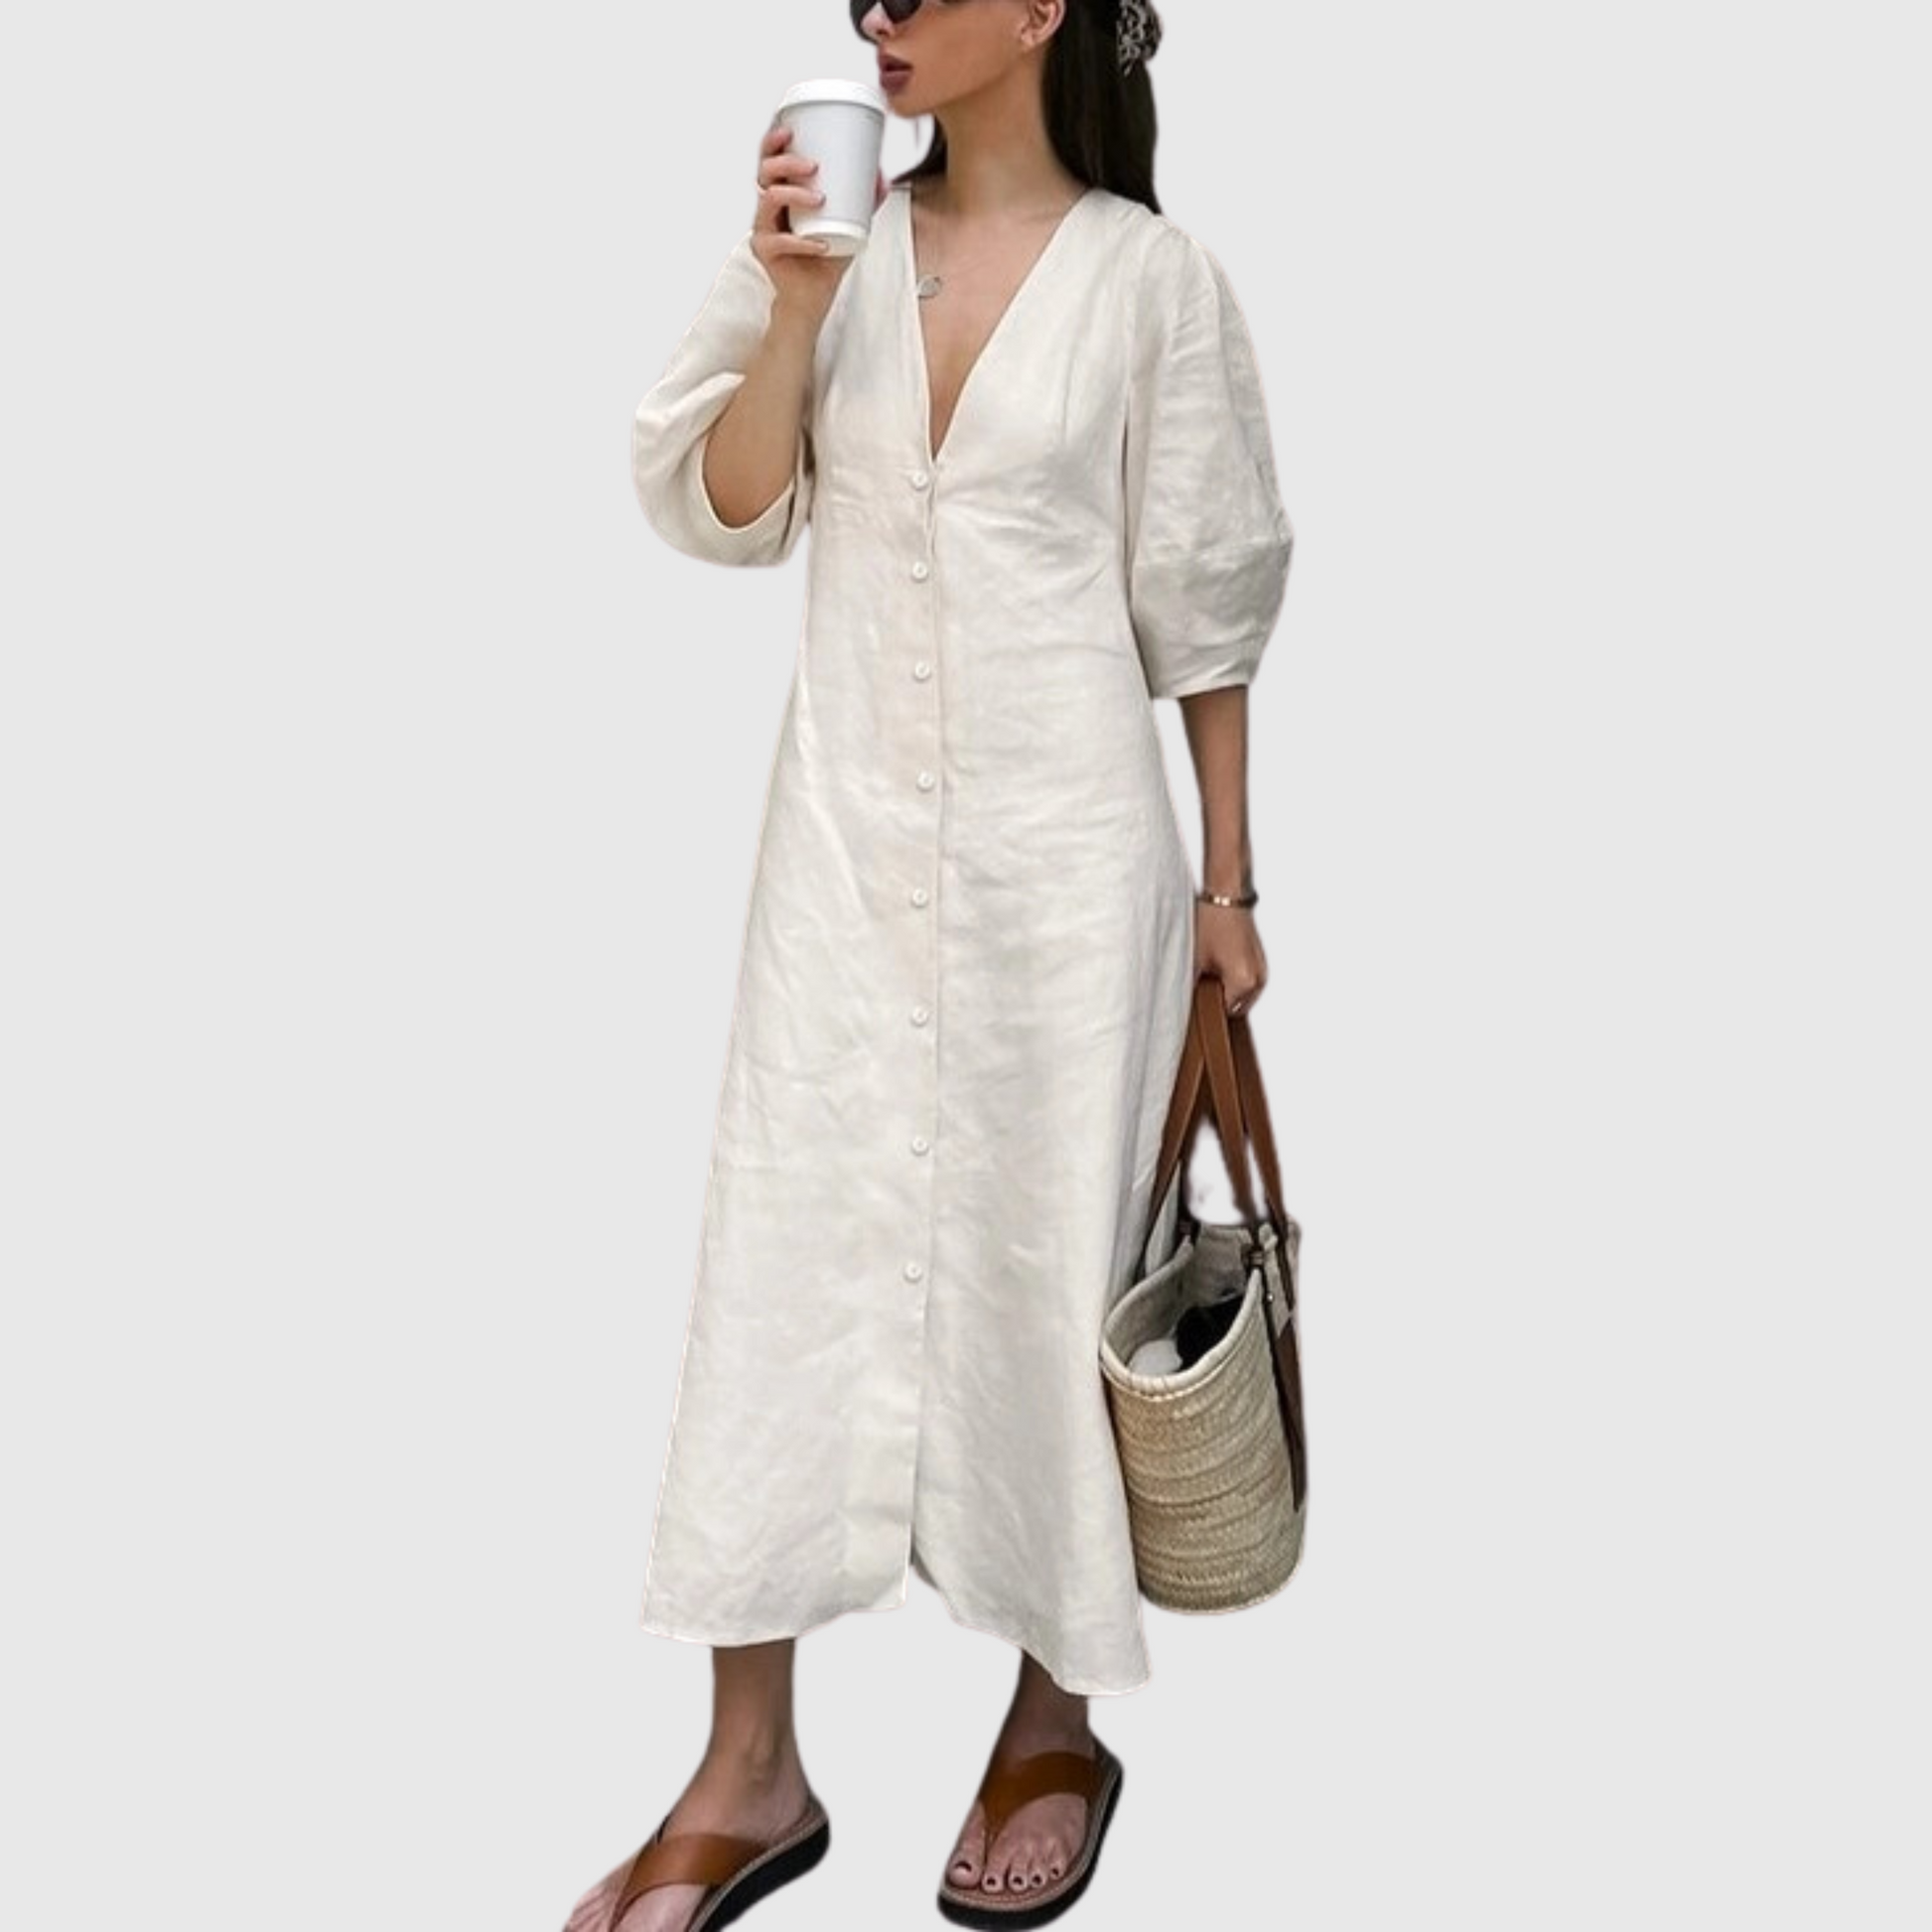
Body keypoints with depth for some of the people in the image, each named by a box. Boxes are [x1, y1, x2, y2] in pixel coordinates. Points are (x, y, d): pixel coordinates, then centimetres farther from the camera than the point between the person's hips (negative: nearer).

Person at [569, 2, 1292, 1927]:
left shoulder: (1146, 271, -4)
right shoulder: (830, 231, 5)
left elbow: (1201, 597, -1)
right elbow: (715, 509, 1)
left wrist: (1226, 877, 0)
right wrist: (796, 302, -12)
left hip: (1062, 831, -3)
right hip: (849, 824, 3)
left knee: (1047, 1259, 6)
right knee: (783, 1244, 4)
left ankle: (1054, 1727, 28)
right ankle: (749, 1775, 18)